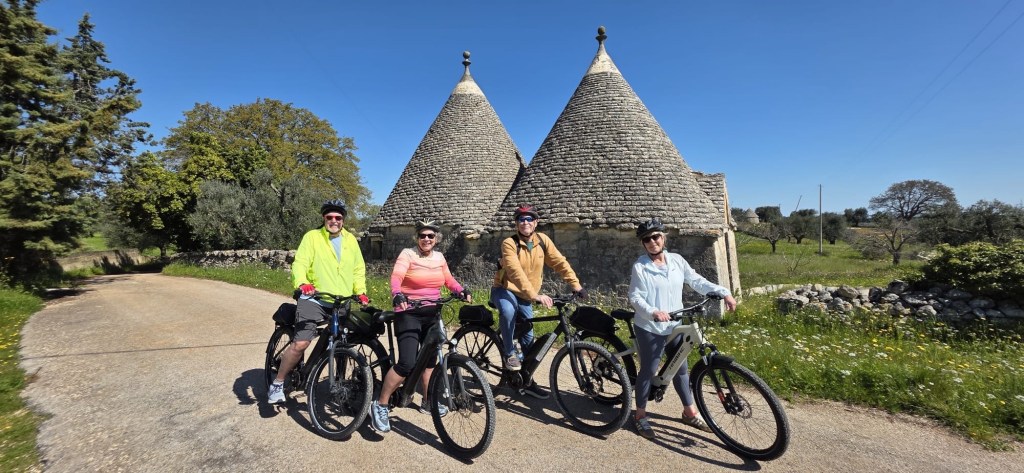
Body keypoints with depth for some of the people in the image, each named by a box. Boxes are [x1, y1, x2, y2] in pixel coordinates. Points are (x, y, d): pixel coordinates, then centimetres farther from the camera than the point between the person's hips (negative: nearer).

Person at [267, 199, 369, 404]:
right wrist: (302, 283, -32)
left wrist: (360, 291, 1)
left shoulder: (350, 240, 11)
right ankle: (277, 383, 6)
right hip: (314, 300, -4)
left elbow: (358, 269, 14)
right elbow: (300, 264, -12)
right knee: (301, 343, -16)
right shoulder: (312, 236, -2)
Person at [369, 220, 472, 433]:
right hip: (409, 313, -6)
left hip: (432, 314, 6)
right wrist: (397, 295, -42)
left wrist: (462, 291, -10)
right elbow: (396, 277, -23)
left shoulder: (439, 257, 7)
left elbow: (449, 280, 10)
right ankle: (380, 405, 6)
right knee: (407, 363, -13)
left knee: (430, 359, 16)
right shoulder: (408, 254, -10)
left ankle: (427, 402, 35)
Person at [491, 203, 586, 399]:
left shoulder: (542, 240, -7)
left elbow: (559, 262, -6)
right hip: (505, 290, -5)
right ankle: (509, 354, -13)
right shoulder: (509, 243, -22)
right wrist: (535, 295, -43)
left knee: (528, 337, 7)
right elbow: (516, 273, -34)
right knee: (508, 311, -38)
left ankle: (527, 381, 24)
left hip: (525, 295, 5)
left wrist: (576, 285, -15)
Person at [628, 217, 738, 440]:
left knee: (681, 369, 17)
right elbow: (635, 298, -15)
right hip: (650, 328, -5)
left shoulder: (677, 260, 2)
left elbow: (697, 281, 4)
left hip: (675, 326, 5)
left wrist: (724, 293, -8)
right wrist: (653, 312, -31)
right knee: (648, 371, 4)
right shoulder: (640, 266, -12)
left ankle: (690, 413, 35)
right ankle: (640, 416, 20)